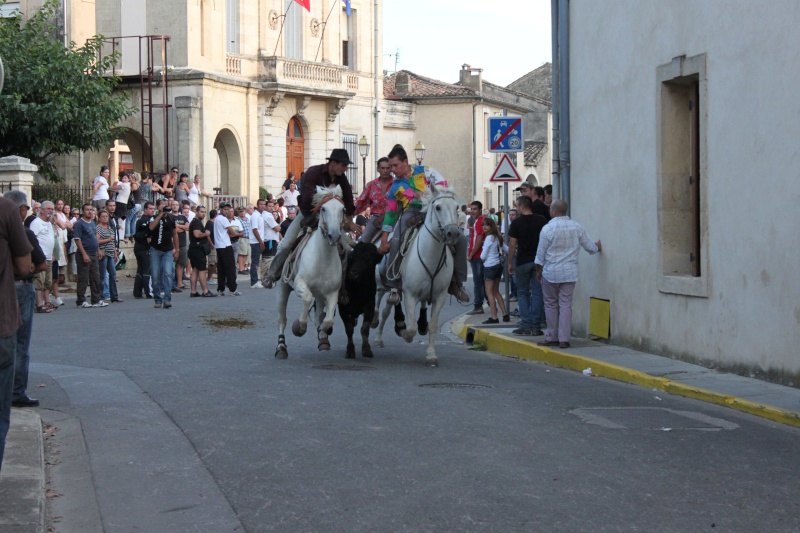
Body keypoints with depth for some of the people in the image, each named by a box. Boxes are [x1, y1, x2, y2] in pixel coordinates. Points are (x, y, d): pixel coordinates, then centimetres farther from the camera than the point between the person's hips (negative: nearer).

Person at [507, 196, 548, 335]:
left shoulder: (516, 222, -7)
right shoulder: (542, 220, 1)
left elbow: (512, 244, -7)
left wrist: (510, 263, 2)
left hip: (523, 261, -2)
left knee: (522, 293, 10)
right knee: (537, 293, 5)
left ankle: (526, 325, 3)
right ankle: (535, 327, 2)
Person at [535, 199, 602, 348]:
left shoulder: (547, 229, -11)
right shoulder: (577, 227, -1)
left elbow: (541, 254, -6)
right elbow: (589, 246, 8)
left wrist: (538, 270, 9)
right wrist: (597, 247, 31)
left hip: (551, 273, -3)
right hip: (570, 273, 3)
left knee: (551, 304, 10)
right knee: (566, 305, 4)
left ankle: (552, 337, 14)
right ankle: (564, 339, 0)